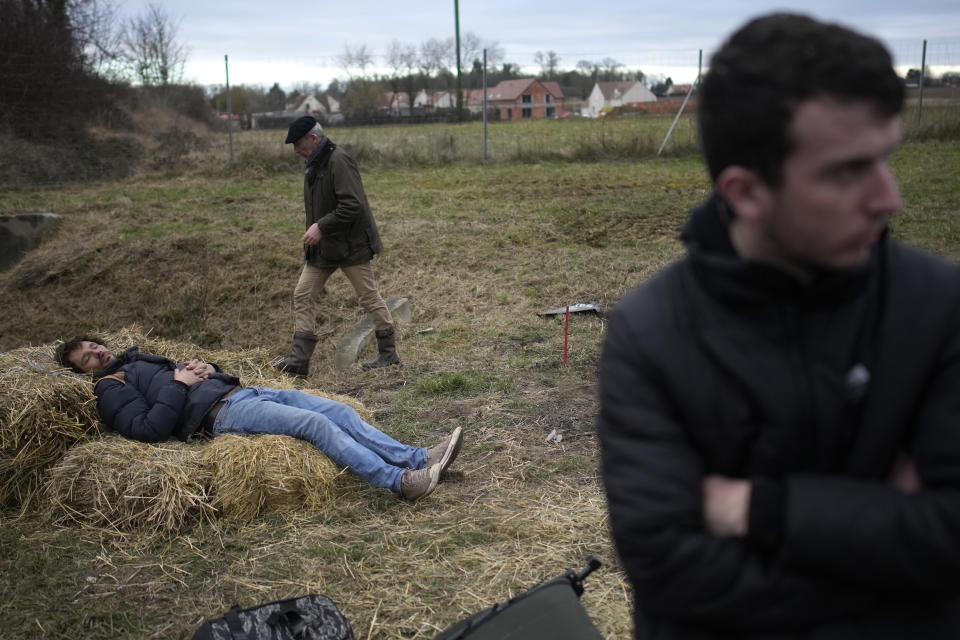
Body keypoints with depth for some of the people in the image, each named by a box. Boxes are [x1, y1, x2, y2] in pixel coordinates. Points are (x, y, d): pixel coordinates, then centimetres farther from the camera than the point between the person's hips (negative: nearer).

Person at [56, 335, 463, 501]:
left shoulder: (141, 359, 32)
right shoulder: (110, 390, 6)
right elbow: (150, 429, -11)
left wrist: (208, 369, 11)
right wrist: (178, 385, -8)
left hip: (238, 391, 9)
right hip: (218, 414, -9)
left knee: (337, 410, -7)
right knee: (315, 423, -25)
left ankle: (417, 459, -13)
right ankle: (399, 482, -31)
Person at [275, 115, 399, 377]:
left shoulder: (338, 161, -18)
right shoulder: (314, 164, 12)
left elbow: (353, 205, -26)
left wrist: (322, 227, -24)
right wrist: (315, 228, 9)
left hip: (350, 245, -9)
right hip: (322, 247, 9)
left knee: (369, 297, 2)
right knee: (303, 296, 3)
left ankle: (388, 353, 16)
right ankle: (299, 360, 4)